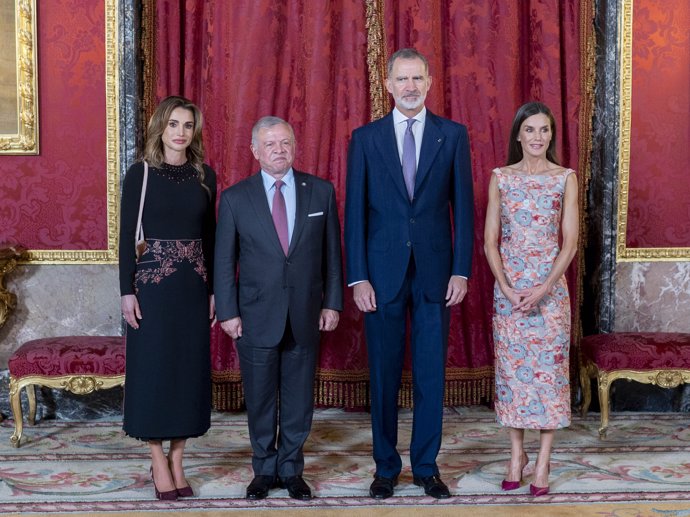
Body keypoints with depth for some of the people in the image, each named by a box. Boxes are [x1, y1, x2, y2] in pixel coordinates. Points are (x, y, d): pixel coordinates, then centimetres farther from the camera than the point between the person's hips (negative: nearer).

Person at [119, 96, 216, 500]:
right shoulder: (140, 174, -3)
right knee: (153, 368, 2)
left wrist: (214, 289, 6)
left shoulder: (205, 175, 7)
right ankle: (158, 462, 13)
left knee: (190, 368, 6)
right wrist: (127, 291, -9)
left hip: (194, 285, 3)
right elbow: (127, 236, -4)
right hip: (153, 284, -3)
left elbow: (210, 235, 9)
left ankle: (177, 460, 17)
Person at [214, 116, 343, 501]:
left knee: (299, 399, 9)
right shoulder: (235, 198, -1)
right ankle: (265, 470, 25)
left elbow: (332, 252, 5)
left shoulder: (321, 191, 2)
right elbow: (224, 261, 1)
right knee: (260, 400, 9)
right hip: (256, 316, -1)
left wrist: (333, 302, 2)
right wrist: (228, 311, -3)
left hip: (306, 315, 1)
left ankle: (291, 470, 24)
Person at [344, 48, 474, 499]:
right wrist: (358, 277, -5)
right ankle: (386, 466, 20)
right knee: (384, 375, 7)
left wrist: (462, 271, -3)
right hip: (383, 273, 0)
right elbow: (355, 211, 1)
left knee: (431, 374, 6)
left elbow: (463, 206, 3)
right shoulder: (365, 138, 3)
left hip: (435, 272, 0)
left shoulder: (453, 135, 4)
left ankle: (426, 466, 19)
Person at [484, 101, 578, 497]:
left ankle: (543, 461, 10)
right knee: (511, 366, 5)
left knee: (549, 367, 0)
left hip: (551, 288, -1)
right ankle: (517, 454, 18)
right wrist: (508, 289, -10)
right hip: (508, 288, 1)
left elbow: (570, 243, -3)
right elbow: (490, 241, 1)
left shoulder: (566, 179, 0)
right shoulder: (501, 178, 3)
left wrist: (542, 289, -13)